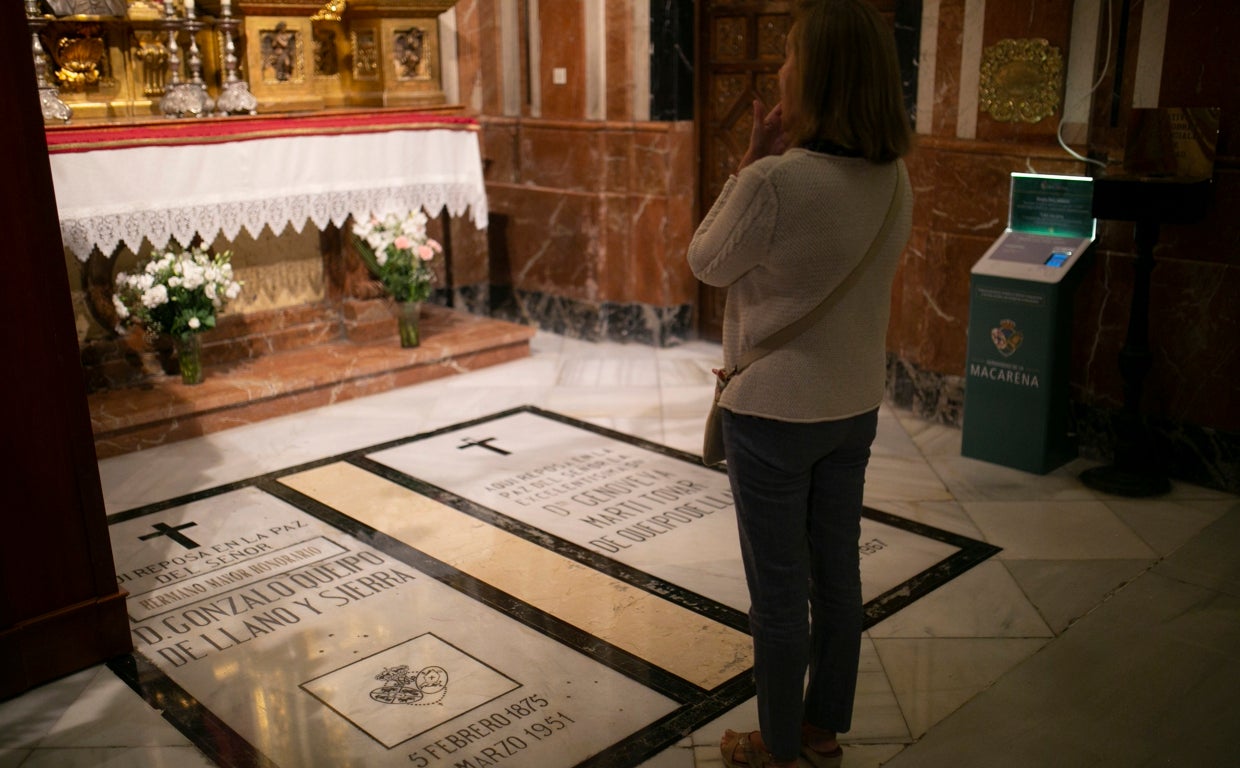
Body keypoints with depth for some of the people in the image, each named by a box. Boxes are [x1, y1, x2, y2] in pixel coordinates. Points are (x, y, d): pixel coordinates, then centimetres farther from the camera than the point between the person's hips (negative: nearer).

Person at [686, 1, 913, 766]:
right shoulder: (894, 178, -2)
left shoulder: (774, 183, -25)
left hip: (774, 412, -7)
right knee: (837, 572, 20)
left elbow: (707, 263, -9)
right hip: (855, 407, 7)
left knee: (779, 589, 9)